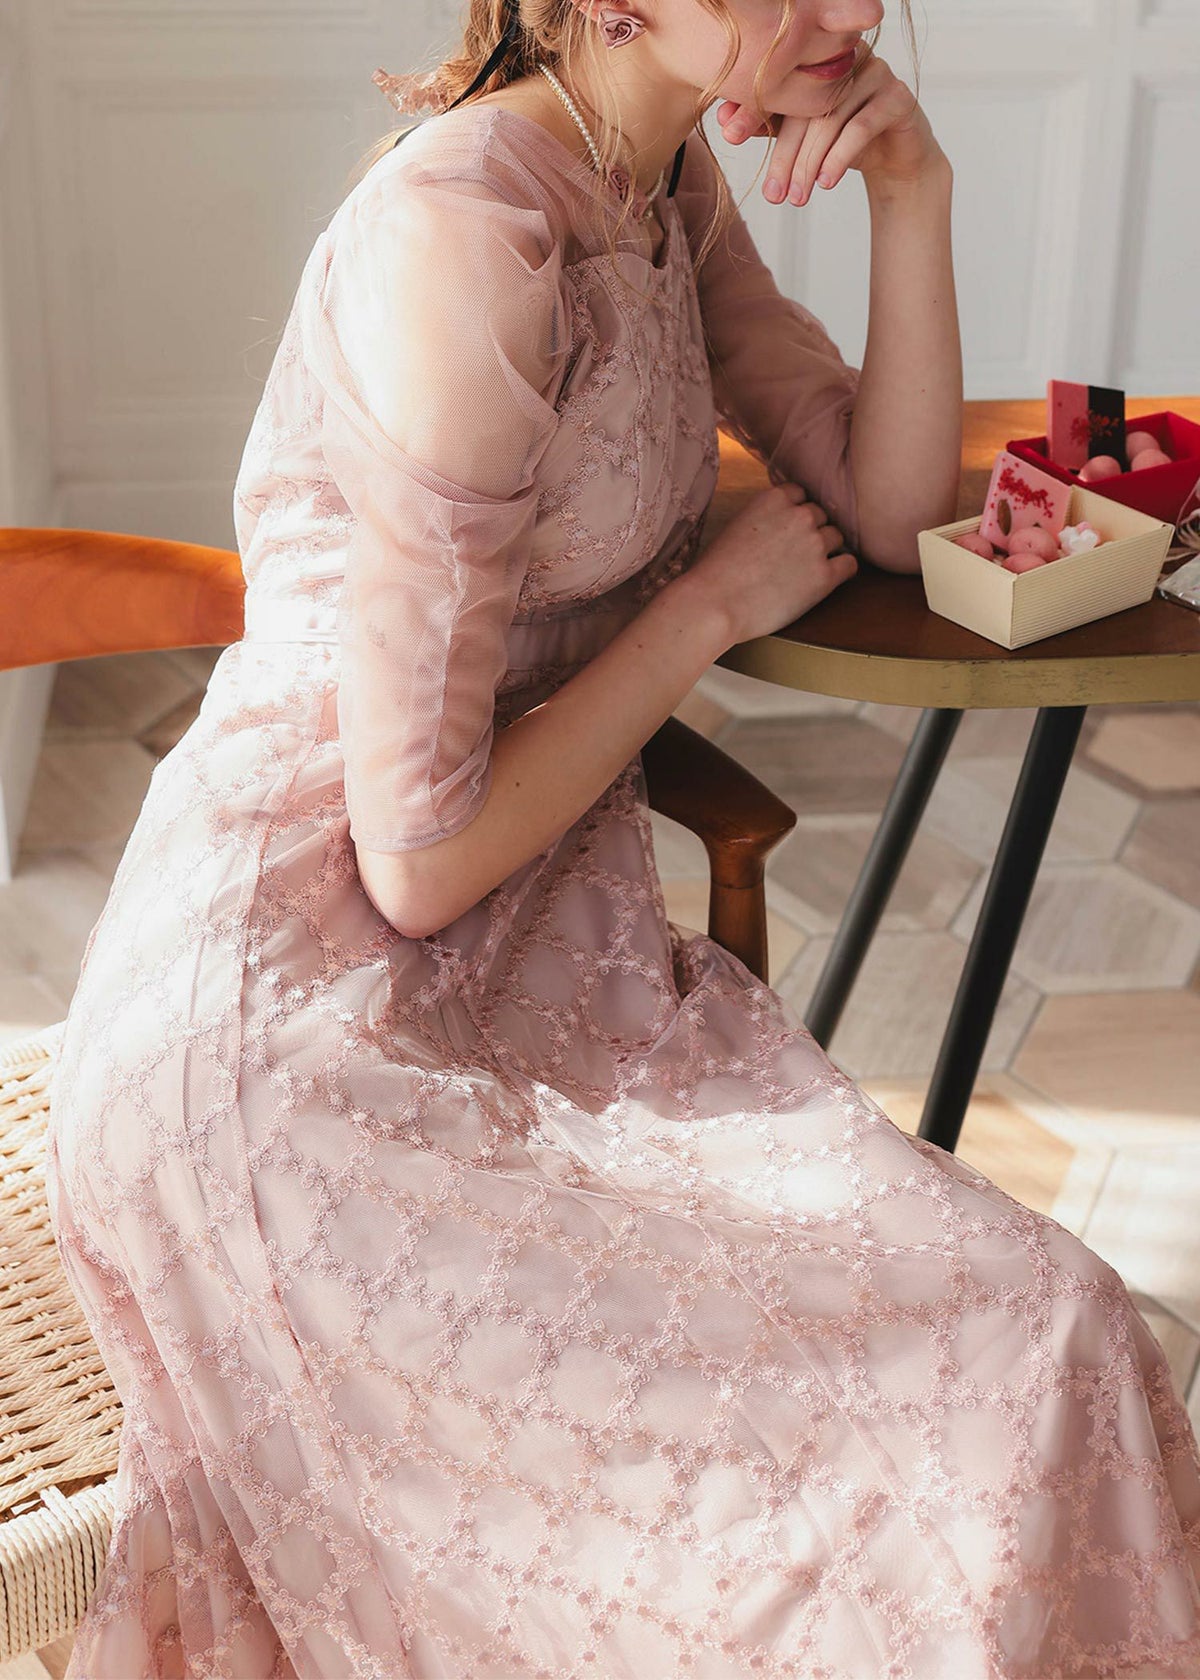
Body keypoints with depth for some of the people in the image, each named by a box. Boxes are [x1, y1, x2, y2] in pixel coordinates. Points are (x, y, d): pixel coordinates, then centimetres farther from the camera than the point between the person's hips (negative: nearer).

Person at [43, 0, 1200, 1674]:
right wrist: (715, 603, -8)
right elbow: (420, 855, -21)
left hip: (538, 962, 8)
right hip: (296, 1047, -8)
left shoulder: (668, 180, 6)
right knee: (1018, 1367, -15)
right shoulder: (466, 237, -22)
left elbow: (888, 508, 14)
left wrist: (912, 199, -1)